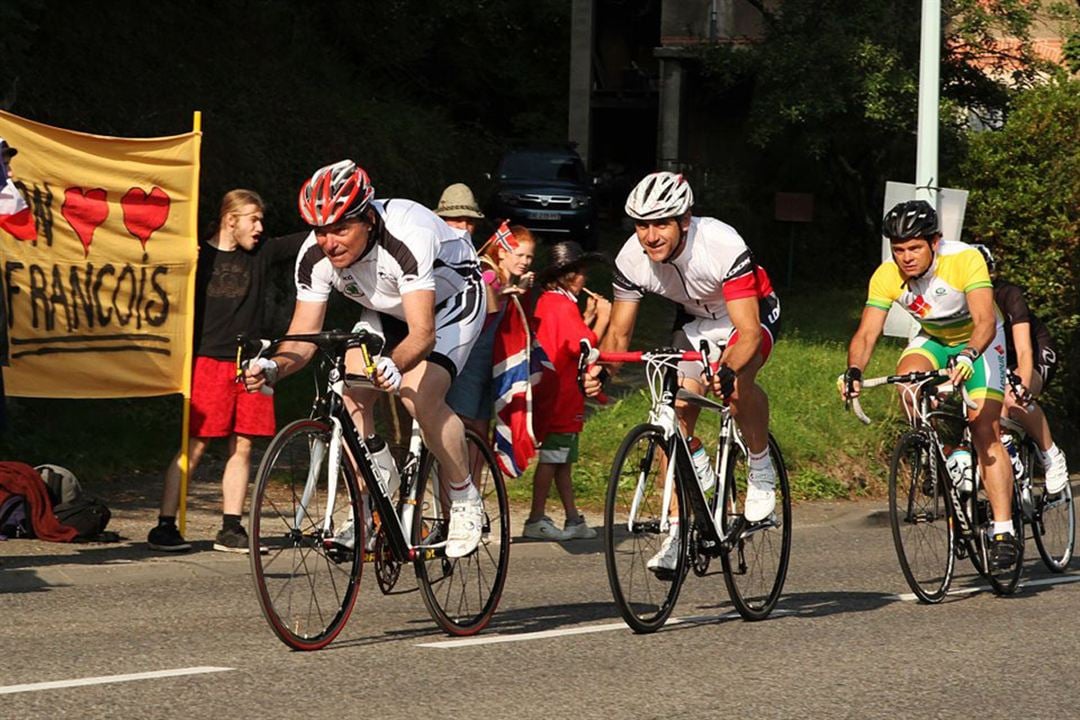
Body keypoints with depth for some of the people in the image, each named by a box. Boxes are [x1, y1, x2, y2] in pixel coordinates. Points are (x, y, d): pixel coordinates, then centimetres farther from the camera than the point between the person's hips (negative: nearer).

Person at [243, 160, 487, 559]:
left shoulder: (408, 237, -40)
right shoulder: (315, 255, -24)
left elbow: (422, 332, -46)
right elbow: (303, 335, -22)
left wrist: (394, 365, -66)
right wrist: (273, 368, -43)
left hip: (451, 301, -6)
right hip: (386, 310, 6)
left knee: (419, 396, -26)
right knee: (351, 394, -15)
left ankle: (465, 500, -6)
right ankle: (368, 508, -3)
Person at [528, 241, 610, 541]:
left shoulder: (546, 302, 14)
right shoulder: (564, 306, -15)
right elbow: (585, 346, -18)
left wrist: (589, 315, 12)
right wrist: (602, 318, -7)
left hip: (555, 395, 10)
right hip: (561, 397, -10)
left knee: (563, 460, 12)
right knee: (551, 458, -6)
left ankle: (573, 519, 17)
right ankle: (536, 520, -4)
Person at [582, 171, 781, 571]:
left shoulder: (722, 246, -37)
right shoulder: (632, 258, -23)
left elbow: (748, 331, -40)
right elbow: (619, 331, -12)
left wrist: (728, 371, -60)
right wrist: (601, 369, -34)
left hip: (752, 313, -5)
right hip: (695, 318, 5)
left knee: (738, 380, -35)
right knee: (677, 410, -10)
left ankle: (761, 470, -10)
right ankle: (676, 534, -4)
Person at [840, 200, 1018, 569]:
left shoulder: (965, 259, -32)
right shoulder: (886, 276, -21)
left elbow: (985, 321, -40)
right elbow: (867, 333, -25)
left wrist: (968, 357, -60)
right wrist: (854, 371, -45)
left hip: (978, 342, -3)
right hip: (933, 339, 3)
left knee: (985, 431, -18)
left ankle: (1003, 531, -19)